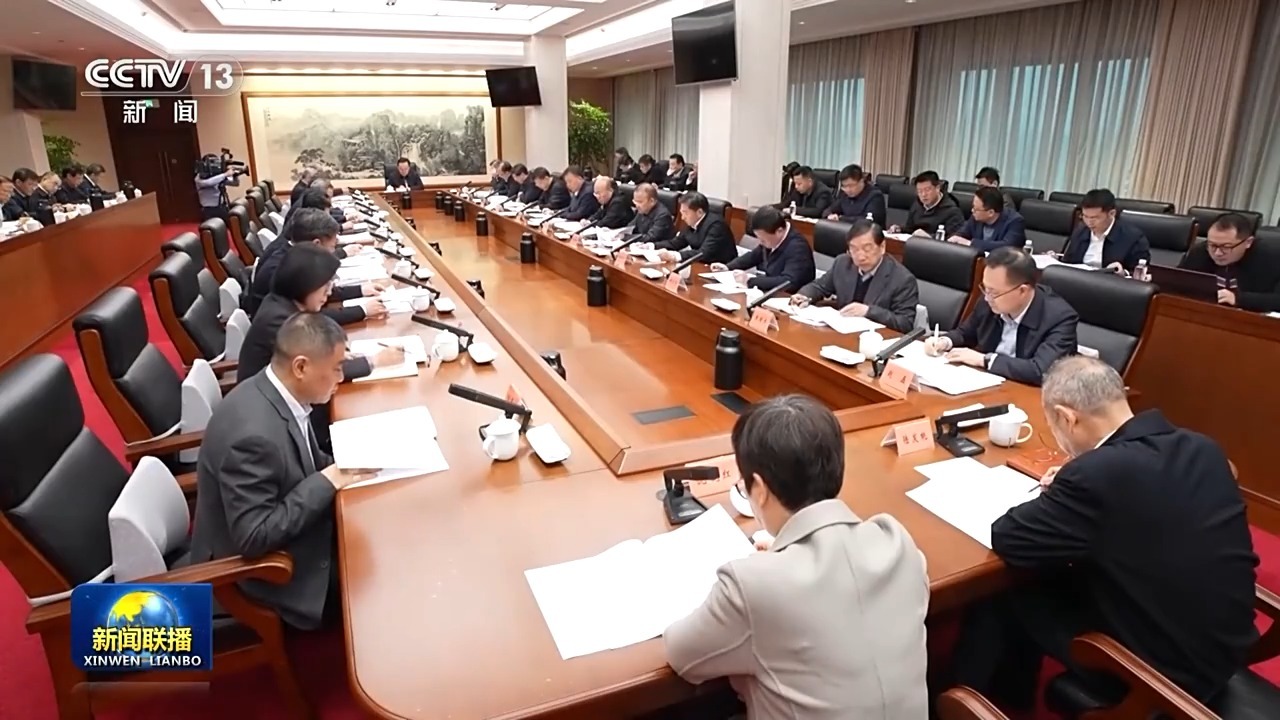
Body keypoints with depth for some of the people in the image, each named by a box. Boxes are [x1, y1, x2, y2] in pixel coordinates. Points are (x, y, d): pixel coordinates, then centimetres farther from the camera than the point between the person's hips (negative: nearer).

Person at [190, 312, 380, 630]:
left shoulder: (275, 392, -7)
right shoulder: (254, 433, -34)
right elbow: (253, 537, -30)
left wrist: (340, 468, -7)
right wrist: (326, 483, -27)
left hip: (295, 530, 8)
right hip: (255, 563, -8)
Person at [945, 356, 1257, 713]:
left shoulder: (1100, 472, -30)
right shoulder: (1203, 449, -5)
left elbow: (1007, 540, -20)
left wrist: (1054, 497, -2)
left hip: (1163, 669, -7)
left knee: (1001, 594, 8)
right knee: (1048, 582, 21)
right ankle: (1010, 697, 40)